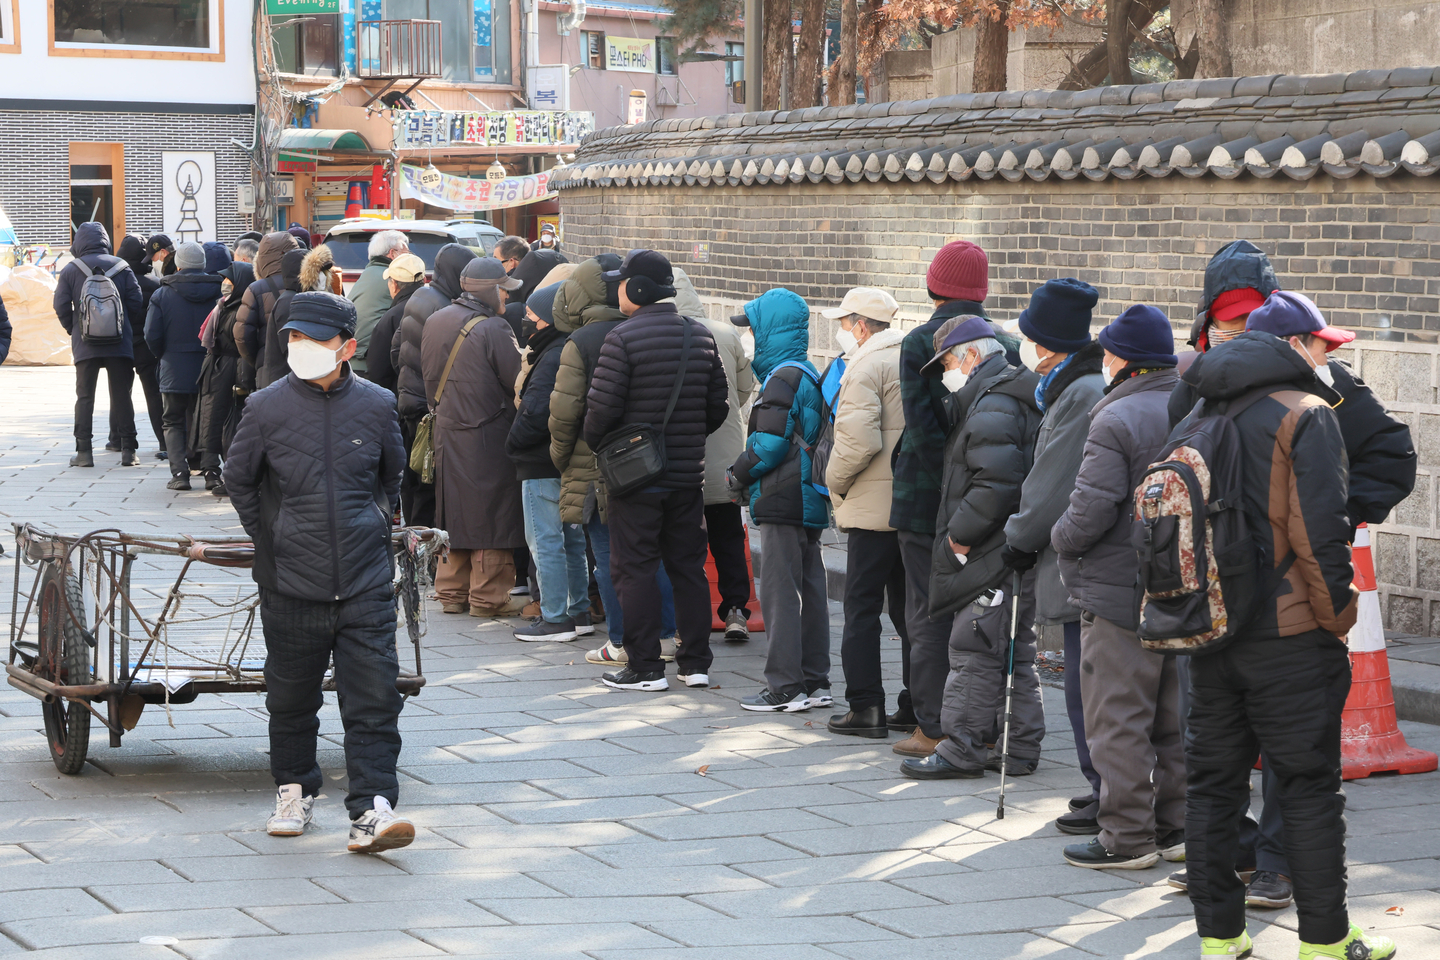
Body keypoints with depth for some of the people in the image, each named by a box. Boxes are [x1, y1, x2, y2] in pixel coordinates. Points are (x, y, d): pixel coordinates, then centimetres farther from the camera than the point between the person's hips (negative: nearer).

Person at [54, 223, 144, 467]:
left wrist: (73, 329, 12)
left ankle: (84, 452, 0)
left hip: (85, 345, -1)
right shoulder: (121, 267, 3)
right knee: (121, 396, 6)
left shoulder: (71, 270, -1)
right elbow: (136, 302, -1)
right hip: (119, 343, 1)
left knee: (85, 397, 5)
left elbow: (61, 306, -4)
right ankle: (127, 450, 4)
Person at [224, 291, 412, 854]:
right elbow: (239, 480, 11)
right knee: (291, 696, 12)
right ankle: (295, 791, 32)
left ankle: (371, 813, -8)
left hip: (365, 581, 0)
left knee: (373, 696, -7)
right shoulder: (267, 408, -4)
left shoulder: (376, 406, 1)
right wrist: (271, 540, 11)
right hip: (292, 582, 0)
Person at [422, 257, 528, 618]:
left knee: (453, 512, 15)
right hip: (488, 436, -7)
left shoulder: (435, 321, 5)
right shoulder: (493, 329, -18)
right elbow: (517, 382, -16)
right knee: (490, 516, 2)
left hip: (446, 430, 7)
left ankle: (452, 591, 21)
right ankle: (487, 596, 7)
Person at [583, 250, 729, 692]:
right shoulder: (701, 336, 6)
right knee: (688, 567, 12)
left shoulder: (623, 338, -14)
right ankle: (695, 664, 15)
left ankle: (645, 667, 1)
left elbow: (602, 407, -17)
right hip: (688, 473, 6)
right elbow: (718, 406, 10)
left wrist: (595, 443, 2)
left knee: (635, 570, 1)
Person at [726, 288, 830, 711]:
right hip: (808, 502, 10)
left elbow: (769, 444, -20)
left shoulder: (783, 379, -15)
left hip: (784, 502, -10)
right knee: (808, 588, 12)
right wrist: (746, 476, 16)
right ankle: (814, 681, 18)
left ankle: (785, 687, -7)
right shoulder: (809, 376, 16)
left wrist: (738, 475, -3)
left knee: (780, 590, -7)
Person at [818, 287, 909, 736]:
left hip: (875, 506, -8)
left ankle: (866, 707, -2)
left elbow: (859, 439, -22)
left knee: (862, 608, -2)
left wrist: (834, 481, -7)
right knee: (909, 606, 13)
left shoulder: (866, 367, -12)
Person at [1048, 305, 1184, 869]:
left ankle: (1127, 837, -1)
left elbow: (1091, 511, -20)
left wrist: (1061, 539, -1)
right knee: (1172, 712, 15)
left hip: (1121, 590, -8)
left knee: (1118, 717, -2)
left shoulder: (1117, 421, -16)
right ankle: (1173, 827, 22)